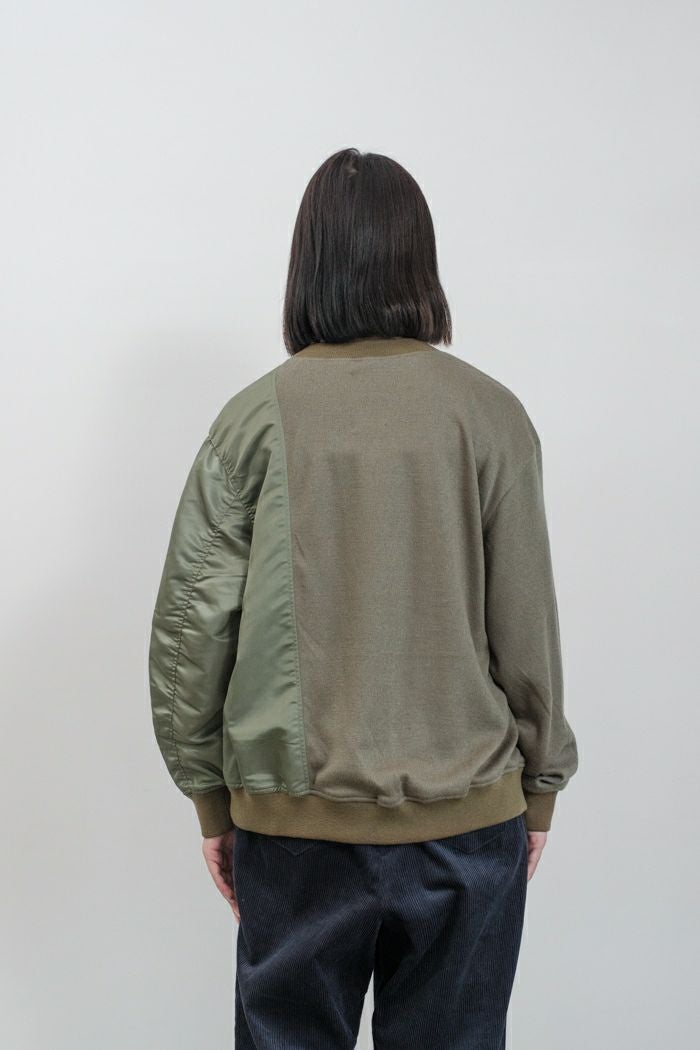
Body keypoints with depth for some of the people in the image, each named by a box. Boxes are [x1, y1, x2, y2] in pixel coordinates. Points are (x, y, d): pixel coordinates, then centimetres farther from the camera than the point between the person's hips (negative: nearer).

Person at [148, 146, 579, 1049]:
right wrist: (540, 786, 10)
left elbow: (190, 627, -3)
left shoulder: (257, 417, -5)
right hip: (468, 817, 0)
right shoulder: (489, 414, -5)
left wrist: (212, 799, 8)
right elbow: (526, 627, -3)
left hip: (293, 818, 0)